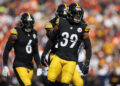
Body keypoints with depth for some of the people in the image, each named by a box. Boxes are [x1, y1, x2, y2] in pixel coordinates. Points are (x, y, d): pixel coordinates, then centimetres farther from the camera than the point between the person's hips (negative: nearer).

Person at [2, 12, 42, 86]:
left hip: (30, 66, 6)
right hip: (19, 65, -6)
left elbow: (36, 52, 20)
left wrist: (39, 67, 15)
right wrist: (5, 66, -9)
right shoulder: (16, 33, -8)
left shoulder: (34, 33, 11)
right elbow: (7, 50, -6)